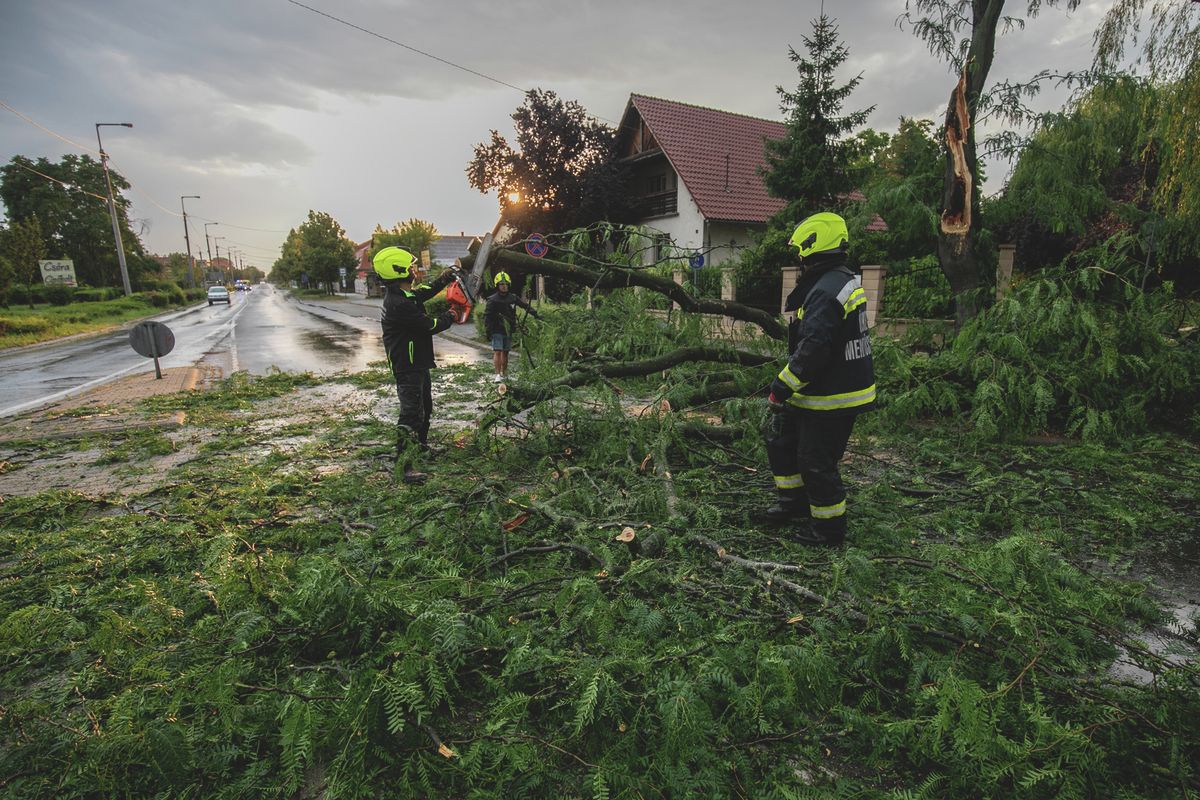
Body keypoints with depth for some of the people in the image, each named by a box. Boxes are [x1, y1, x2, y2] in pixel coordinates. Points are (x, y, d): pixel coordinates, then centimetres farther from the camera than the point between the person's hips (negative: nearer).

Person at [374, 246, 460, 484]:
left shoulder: (403, 293, 4)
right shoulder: (399, 304, -27)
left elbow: (424, 292, 24)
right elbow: (430, 326, -21)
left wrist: (443, 280, 12)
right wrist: (450, 317, -3)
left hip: (418, 363, 11)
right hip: (407, 367, -11)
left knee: (425, 406, 24)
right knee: (411, 411, -13)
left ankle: (421, 444, 44)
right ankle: (405, 464, -12)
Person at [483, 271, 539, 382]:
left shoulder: (513, 298, 4)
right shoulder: (492, 300, -5)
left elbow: (525, 305, 13)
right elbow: (487, 316, -5)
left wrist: (534, 313, 2)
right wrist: (487, 331, -10)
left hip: (508, 330, 4)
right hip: (497, 331, -4)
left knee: (505, 352, 8)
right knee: (497, 352, -12)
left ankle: (504, 374, 16)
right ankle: (498, 375, -12)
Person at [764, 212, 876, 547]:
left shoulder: (825, 292, -24)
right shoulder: (845, 281, 10)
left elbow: (813, 350, -30)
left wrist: (782, 387, -22)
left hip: (832, 398, -11)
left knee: (816, 462, 2)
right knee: (781, 438, 21)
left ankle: (829, 529, 21)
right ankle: (796, 503, 35)